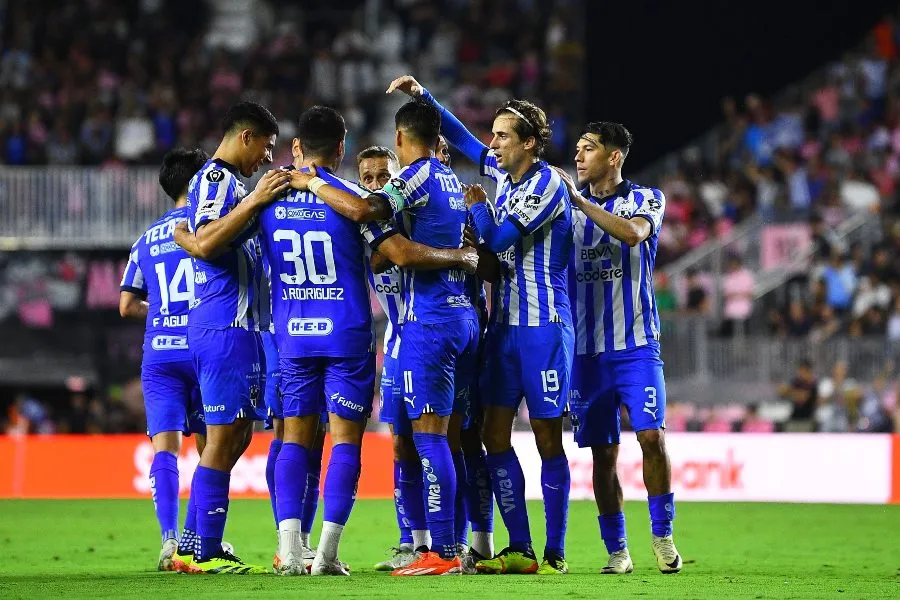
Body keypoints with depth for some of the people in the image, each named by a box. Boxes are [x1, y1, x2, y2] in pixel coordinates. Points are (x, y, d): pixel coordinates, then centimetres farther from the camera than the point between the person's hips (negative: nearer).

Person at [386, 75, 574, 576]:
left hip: (543, 327, -8)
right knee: (496, 435, 4)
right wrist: (422, 95, 19)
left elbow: (500, 238, -16)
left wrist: (478, 206, 1)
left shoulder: (547, 184, -12)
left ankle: (555, 553, 1)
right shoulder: (501, 171, 10)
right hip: (504, 324, 8)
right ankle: (520, 550, 7)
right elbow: (462, 138, 25)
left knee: (548, 438, -3)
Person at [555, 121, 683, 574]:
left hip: (636, 346, -3)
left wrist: (581, 201, -21)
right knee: (603, 453, 2)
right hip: (587, 350, 3)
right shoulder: (568, 205, 13)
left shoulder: (645, 199, 2)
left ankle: (663, 538, -2)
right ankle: (616, 550, 9)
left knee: (652, 435, -15)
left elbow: (633, 232, -20)